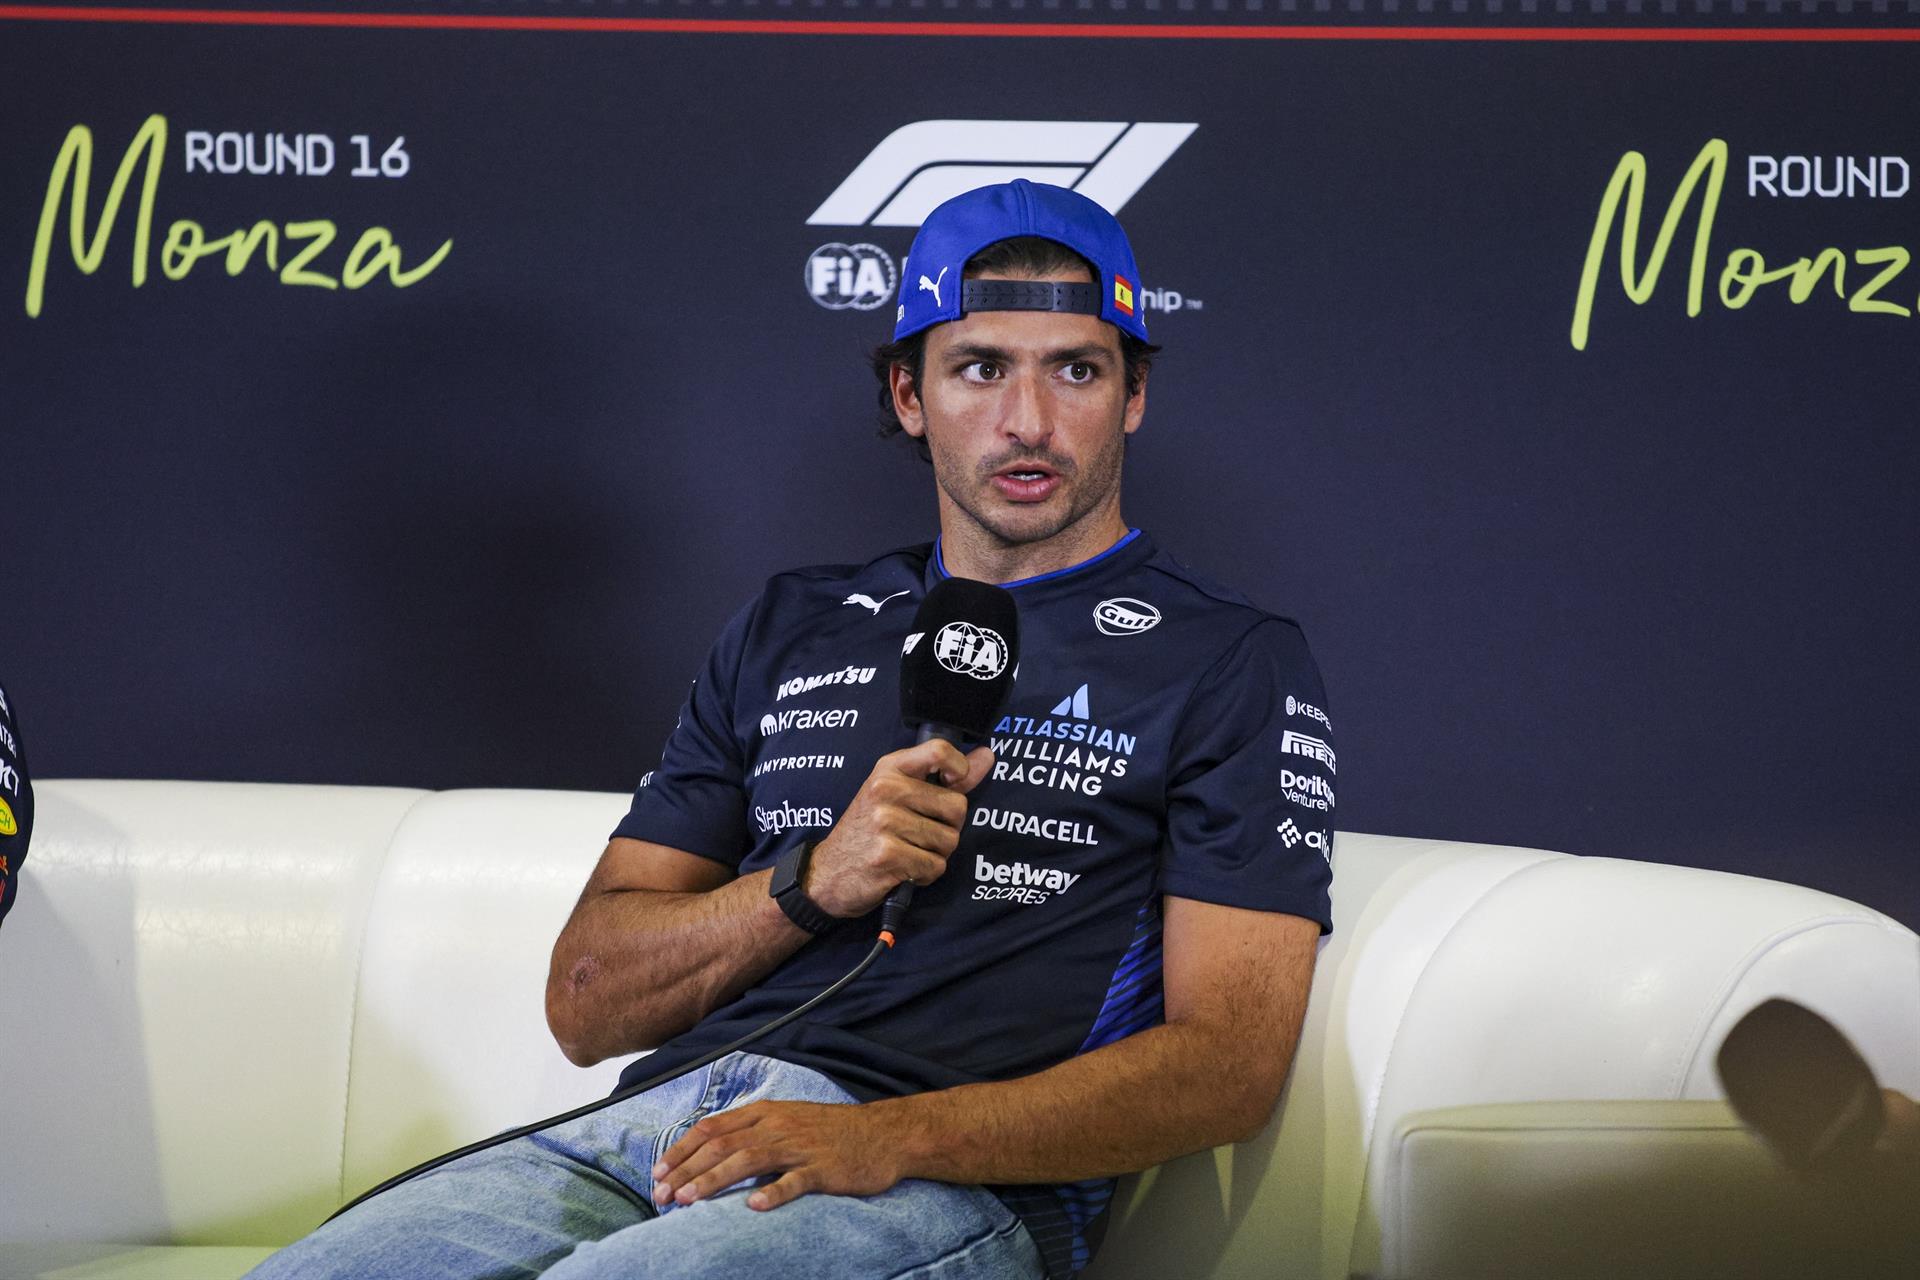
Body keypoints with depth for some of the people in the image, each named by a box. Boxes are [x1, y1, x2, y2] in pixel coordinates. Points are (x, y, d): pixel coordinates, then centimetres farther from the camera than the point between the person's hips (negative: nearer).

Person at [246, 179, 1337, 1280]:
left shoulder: (1230, 664, 9)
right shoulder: (790, 632, 23)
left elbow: (1228, 1063, -4)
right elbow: (589, 1004, 18)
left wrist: (886, 1138, -17)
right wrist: (813, 884, -3)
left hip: (946, 1184, -5)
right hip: (657, 1125, 5)